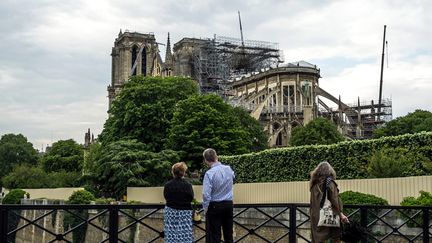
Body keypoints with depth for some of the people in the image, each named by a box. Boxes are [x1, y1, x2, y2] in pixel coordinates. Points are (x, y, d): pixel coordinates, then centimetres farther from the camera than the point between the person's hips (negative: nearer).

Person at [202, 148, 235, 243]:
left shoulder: (209, 173, -19)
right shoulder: (229, 169, -1)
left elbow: (206, 194, -20)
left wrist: (205, 208, -6)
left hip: (215, 206, -5)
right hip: (229, 204, 5)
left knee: (215, 234, 3)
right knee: (228, 231, 16)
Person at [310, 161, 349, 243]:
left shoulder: (314, 184, 8)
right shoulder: (329, 183, -6)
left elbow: (313, 202, 12)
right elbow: (335, 200, -11)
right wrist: (341, 214, -9)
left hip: (315, 217, 5)